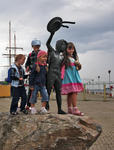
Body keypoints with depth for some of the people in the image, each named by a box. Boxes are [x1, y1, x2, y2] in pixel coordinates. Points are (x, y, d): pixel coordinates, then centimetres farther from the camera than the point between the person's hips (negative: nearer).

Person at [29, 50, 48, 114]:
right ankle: (33, 108, 18)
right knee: (34, 96, 4)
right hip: (36, 84, -4)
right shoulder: (36, 66, -11)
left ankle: (43, 108, 7)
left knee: (45, 96, -4)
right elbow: (32, 76, -9)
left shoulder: (45, 66, 5)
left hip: (43, 85, 5)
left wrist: (46, 84, 15)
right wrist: (31, 85, -10)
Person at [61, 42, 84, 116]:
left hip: (75, 76, 7)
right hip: (68, 77, -7)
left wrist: (78, 64, 2)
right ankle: (75, 109, -17)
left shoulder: (74, 57, 19)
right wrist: (62, 76, -17)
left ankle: (70, 109, 12)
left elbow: (78, 68, 23)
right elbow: (62, 68, -7)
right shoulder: (64, 58, -2)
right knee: (73, 92, -16)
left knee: (70, 93, 7)